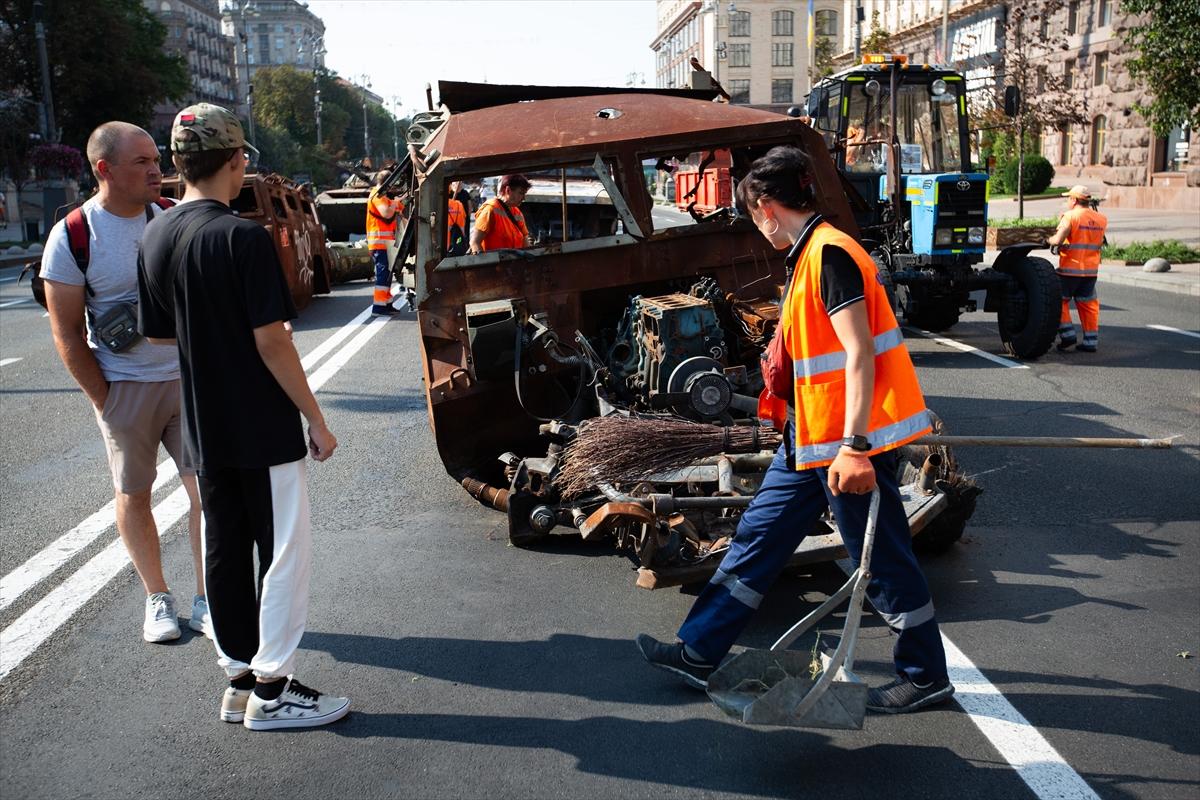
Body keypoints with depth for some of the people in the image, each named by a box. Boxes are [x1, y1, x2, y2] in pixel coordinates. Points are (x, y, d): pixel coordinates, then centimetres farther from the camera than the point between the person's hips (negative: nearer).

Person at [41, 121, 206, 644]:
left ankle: (205, 601, 15)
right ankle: (157, 599, 27)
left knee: (207, 489, 0)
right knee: (133, 495, 9)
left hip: (187, 377, 2)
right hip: (125, 386, -2)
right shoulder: (72, 237, -10)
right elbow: (67, 333, -6)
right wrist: (104, 400, -7)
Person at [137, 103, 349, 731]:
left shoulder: (155, 239, 5)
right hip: (264, 427, -7)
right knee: (284, 550, 3)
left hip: (203, 430, 7)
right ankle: (271, 690, 10)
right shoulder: (243, 237, -17)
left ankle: (239, 677, 25)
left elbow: (159, 336, 11)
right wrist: (315, 418, -11)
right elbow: (271, 340, -18)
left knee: (224, 550, 14)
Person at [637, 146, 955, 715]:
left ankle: (926, 677, 24)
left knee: (882, 560, 4)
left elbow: (860, 355, -23)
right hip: (812, 438, 10)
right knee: (758, 537, 13)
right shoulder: (809, 255, 13)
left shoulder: (829, 253, -17)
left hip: (847, 439, -10)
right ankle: (698, 653, 22)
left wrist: (853, 446, -25)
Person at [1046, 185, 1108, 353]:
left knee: (1059, 300, 9)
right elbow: (1099, 242, 16)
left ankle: (1067, 334, 2)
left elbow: (1058, 240, -20)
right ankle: (1091, 341, 12)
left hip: (1070, 269, -5)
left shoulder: (1070, 216, -11)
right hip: (1091, 269, 6)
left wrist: (1049, 240, -1)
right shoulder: (1101, 219, 7)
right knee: (1088, 304, 11)